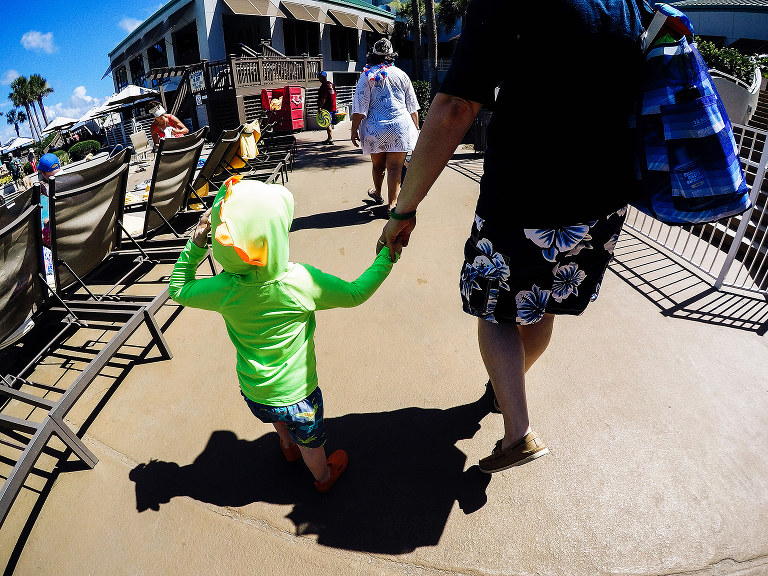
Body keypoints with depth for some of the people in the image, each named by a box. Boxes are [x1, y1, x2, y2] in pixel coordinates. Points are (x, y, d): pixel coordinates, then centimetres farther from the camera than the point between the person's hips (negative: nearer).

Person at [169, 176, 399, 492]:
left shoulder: (224, 290, -22)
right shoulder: (302, 281, -29)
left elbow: (177, 289, -3)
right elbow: (355, 293, -16)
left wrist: (195, 244, -8)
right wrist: (386, 256, -8)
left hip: (253, 393, 3)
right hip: (297, 394, -3)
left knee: (278, 418, 37)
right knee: (310, 441, 26)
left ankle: (289, 448, 68)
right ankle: (324, 477, 56)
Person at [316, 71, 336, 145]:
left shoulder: (324, 86, -15)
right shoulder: (331, 84, 13)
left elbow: (324, 98, -21)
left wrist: (320, 107, -19)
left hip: (326, 108, -9)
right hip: (333, 107, 9)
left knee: (327, 123, -5)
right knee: (329, 123, 16)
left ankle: (330, 139, -6)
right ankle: (330, 138, 22)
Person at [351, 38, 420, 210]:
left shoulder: (367, 75, 3)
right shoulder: (401, 75, 11)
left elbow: (360, 107, -3)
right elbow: (412, 106, 15)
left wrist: (354, 130, 1)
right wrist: (416, 128, 23)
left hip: (375, 128, 0)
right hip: (400, 128, 0)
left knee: (378, 165, 16)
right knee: (395, 167, -2)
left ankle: (377, 193, 39)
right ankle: (392, 204, -3)